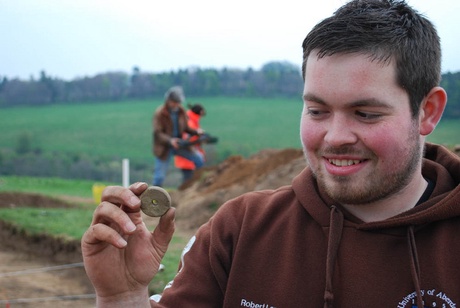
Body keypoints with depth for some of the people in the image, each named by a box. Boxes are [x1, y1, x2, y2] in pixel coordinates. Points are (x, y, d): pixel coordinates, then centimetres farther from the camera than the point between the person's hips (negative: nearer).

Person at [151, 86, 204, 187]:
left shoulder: (181, 111, 1)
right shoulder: (159, 113, -15)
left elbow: (185, 128, 10)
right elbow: (157, 133, -21)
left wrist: (196, 131, -10)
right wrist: (170, 140, -38)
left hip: (178, 144, 5)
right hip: (164, 147, -5)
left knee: (199, 158, -7)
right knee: (160, 176, -4)